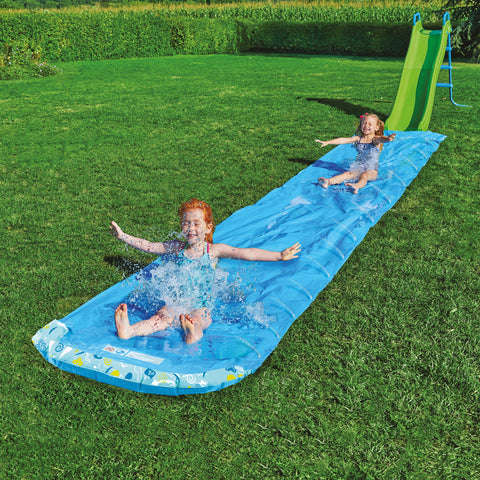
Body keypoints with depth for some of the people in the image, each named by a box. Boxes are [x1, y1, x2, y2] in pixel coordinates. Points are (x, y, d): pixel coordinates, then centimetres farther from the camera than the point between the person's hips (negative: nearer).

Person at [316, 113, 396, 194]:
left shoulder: (375, 139, -4)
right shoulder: (358, 139, 9)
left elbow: (381, 139, -27)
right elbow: (344, 140, 3)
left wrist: (388, 138, -53)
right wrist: (327, 142, -4)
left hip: (372, 170, -3)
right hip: (358, 168, 3)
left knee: (364, 176, -33)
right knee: (348, 174, -21)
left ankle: (357, 186, -64)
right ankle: (328, 182, -43)